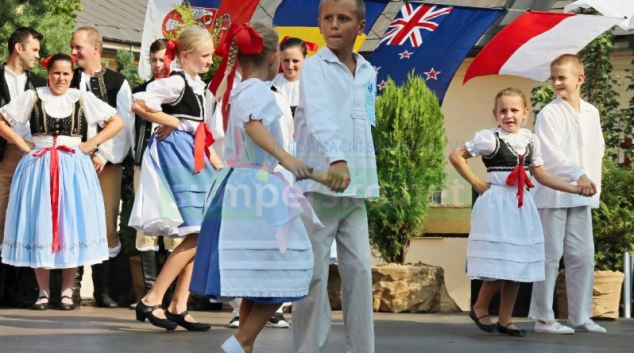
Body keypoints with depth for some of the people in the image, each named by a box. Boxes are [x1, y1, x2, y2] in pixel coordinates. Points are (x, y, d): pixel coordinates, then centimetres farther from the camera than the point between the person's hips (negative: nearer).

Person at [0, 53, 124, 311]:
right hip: (39, 167, 0)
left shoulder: (82, 99, 5)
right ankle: (43, 292, 8)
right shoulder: (32, 97, 5)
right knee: (39, 227, 0)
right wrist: (23, 145, -2)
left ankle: (67, 292, 7)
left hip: (73, 168, 0)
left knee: (72, 226, -1)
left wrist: (90, 145, -1)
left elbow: (117, 122, 7)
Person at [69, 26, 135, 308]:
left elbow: (125, 125, -1)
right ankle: (72, 287, 1)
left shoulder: (117, 82, 4)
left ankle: (103, 289, 4)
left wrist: (104, 155, -8)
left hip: (107, 162, -1)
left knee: (107, 225, -2)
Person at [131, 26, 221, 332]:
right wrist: (171, 122, -13)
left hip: (194, 158, 10)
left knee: (199, 236, 7)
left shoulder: (197, 85, 16)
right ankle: (151, 300, -10)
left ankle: (178, 306, 10)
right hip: (176, 155, -10)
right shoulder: (176, 82, -13)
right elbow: (138, 104, -25)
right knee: (197, 234, -13)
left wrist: (218, 163, 15)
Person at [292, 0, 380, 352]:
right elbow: (318, 114, -24)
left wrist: (369, 176, 14)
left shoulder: (368, 73, 13)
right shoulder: (315, 66, -7)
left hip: (356, 188, 6)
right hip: (319, 183, -5)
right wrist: (337, 159, -40)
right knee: (314, 273, -3)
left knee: (360, 270, 5)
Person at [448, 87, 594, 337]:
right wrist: (477, 183, -8)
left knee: (517, 265, 6)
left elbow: (541, 176, 13)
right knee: (498, 265, -9)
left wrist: (574, 189, 5)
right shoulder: (489, 138, -10)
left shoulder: (530, 140, 8)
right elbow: (456, 156, -7)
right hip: (496, 204, -6)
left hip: (521, 205, 6)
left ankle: (505, 320, 15)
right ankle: (480, 309, 12)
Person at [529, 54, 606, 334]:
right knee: (550, 255, -4)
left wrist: (594, 180, 7)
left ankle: (580, 316, 17)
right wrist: (578, 174, -27)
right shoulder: (549, 114, -8)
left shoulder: (591, 113, 10)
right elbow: (551, 154, -18)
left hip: (582, 196, 6)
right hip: (554, 194, -6)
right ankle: (543, 318, 3)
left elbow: (598, 149, 18)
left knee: (583, 256, 8)